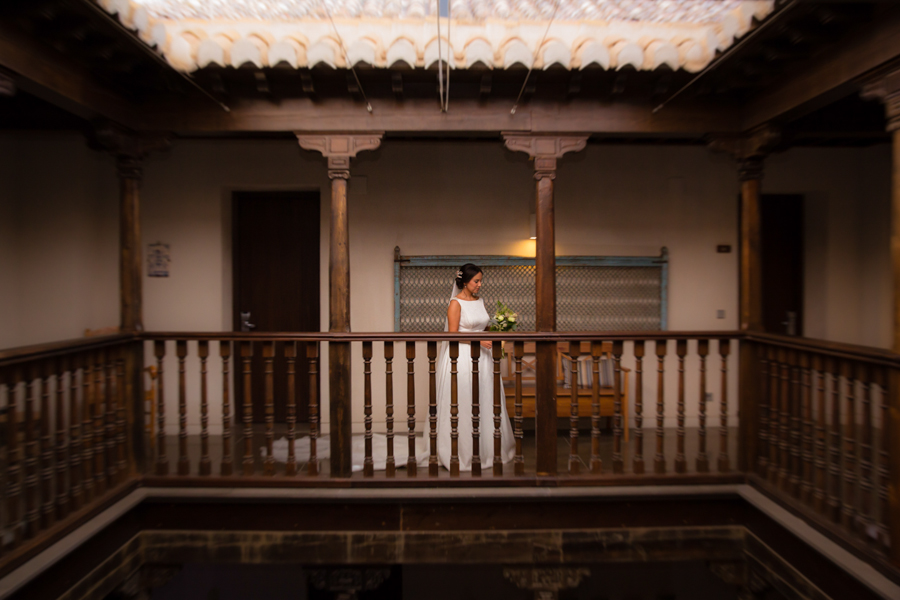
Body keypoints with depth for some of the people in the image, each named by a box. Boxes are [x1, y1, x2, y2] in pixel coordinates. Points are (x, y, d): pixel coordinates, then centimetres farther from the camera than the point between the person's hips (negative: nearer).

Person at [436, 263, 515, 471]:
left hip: (481, 356, 7)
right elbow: (453, 335, -14)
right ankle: (463, 453, 11)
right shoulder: (455, 303, -9)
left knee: (486, 403, 10)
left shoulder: (479, 301, 12)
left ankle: (487, 449, 23)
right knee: (463, 405, -1)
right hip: (462, 356, -7)